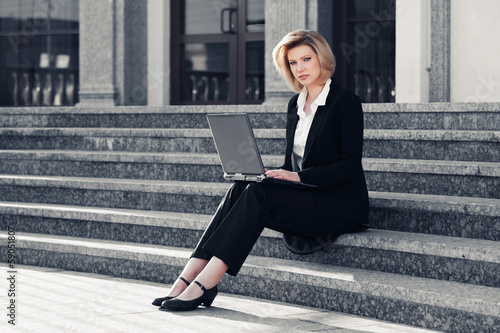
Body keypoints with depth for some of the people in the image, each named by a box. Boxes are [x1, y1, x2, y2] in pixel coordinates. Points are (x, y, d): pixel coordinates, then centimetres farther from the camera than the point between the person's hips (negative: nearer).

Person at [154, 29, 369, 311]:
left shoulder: (347, 102, -6)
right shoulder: (296, 105, 16)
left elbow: (350, 165, -14)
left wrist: (298, 177, -23)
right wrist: (270, 175, -3)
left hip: (342, 204, -7)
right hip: (305, 196, 7)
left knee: (258, 194, -28)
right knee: (240, 189, -19)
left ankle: (201, 286, -33)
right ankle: (186, 280, -28)